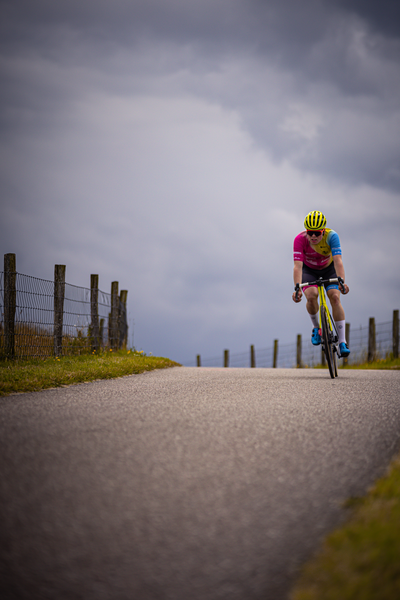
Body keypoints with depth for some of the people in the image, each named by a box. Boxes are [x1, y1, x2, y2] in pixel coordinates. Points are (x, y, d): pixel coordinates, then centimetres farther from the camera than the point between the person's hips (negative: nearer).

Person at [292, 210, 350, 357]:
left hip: (328, 269, 0)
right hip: (309, 270, 0)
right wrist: (297, 288, -51)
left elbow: (337, 261, -40)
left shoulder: (331, 236, -31)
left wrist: (342, 282, -56)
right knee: (311, 296, -29)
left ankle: (342, 342, -18)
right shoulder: (300, 239, -31)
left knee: (335, 297, -22)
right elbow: (298, 266, -37)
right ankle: (316, 327, 0)